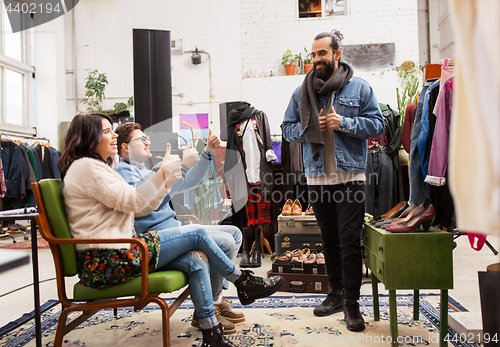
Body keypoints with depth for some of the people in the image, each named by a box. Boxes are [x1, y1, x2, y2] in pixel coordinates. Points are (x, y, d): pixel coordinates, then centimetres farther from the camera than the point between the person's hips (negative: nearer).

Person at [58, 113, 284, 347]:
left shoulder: (97, 167, 22)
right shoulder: (85, 167, -10)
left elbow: (139, 209, 17)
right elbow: (130, 202, -18)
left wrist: (167, 182, 8)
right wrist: (163, 172, -13)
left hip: (108, 260, 10)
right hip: (107, 262, -10)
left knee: (196, 260, -3)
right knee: (196, 234, -7)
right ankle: (242, 281, 12)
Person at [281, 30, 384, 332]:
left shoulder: (360, 88, 4)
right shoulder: (302, 92, 11)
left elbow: (377, 125, 0)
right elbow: (287, 128, 12)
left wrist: (344, 122, -13)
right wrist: (309, 127, -6)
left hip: (350, 175, -3)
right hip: (317, 176, 3)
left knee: (350, 240, -3)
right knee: (329, 239, 14)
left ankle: (352, 302, 10)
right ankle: (337, 293, 29)